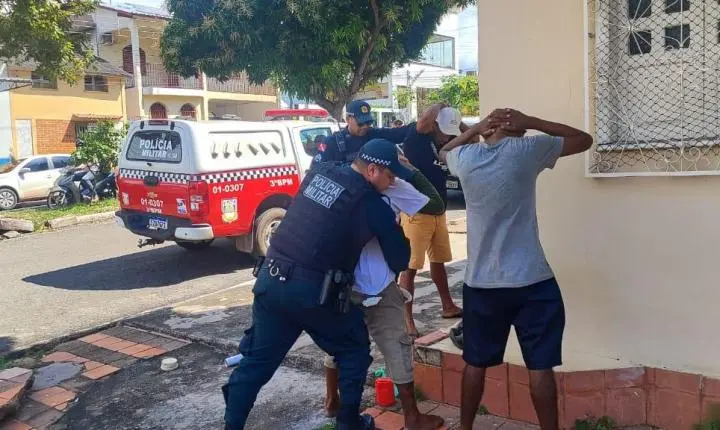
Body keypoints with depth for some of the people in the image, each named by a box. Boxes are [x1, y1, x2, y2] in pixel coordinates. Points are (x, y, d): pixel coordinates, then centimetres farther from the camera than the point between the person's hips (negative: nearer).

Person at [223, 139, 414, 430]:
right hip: (311, 291, -5)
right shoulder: (372, 204, -7)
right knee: (353, 347, 18)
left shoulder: (320, 172, 9)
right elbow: (399, 261, 1)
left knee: (258, 357, 17)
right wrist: (392, 226, 21)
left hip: (269, 279, 6)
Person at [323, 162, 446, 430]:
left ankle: (331, 400, 39)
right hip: (375, 286, -5)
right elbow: (436, 204, -2)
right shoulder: (392, 187, -5)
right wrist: (412, 171, 3)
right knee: (397, 348, 6)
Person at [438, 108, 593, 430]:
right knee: (540, 365, 7)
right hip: (531, 282, -3)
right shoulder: (527, 150, -7)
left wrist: (476, 128, 13)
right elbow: (584, 139, 6)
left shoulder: (465, 157, 0)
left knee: (476, 362, 16)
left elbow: (443, 152, 26)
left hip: (480, 283, 3)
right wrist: (530, 122, 2)